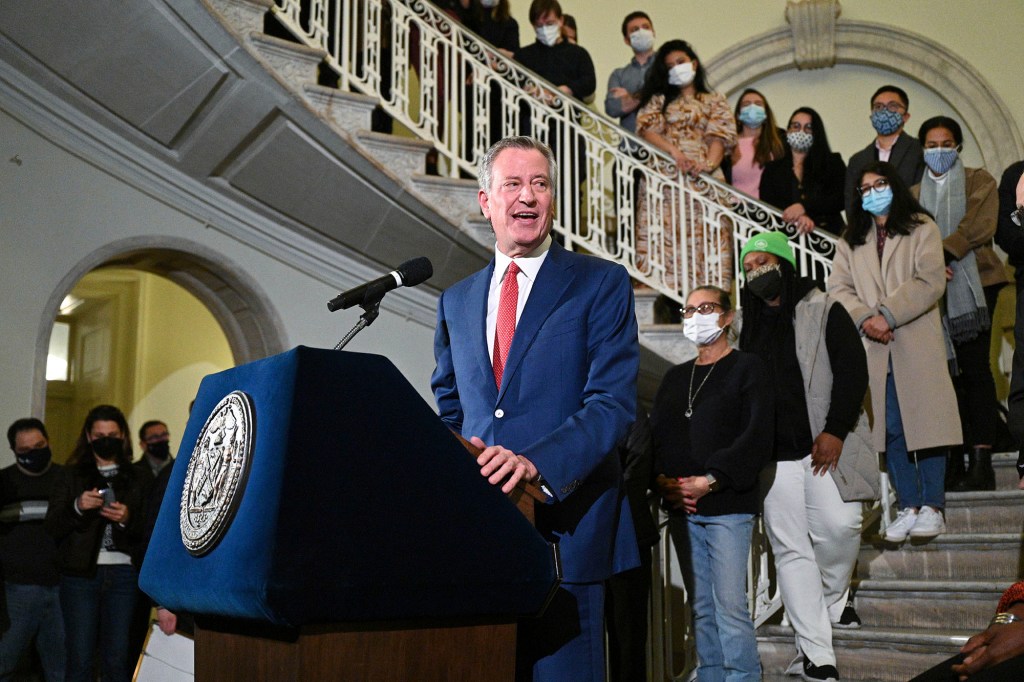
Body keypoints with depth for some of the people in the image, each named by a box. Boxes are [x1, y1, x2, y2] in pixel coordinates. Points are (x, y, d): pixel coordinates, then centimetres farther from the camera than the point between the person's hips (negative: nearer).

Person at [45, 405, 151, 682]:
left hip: (123, 573, 1)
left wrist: (128, 519, -14)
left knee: (116, 660, 2)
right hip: (80, 573, 0)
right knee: (80, 659, -1)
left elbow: (149, 530, 6)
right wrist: (77, 507, -15)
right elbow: (52, 527, 3)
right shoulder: (71, 475, 9)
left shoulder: (138, 478, 10)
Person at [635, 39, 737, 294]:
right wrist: (674, 151, -14)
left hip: (703, 178, 0)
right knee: (665, 232, -13)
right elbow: (647, 129, 4)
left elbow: (719, 137, 6)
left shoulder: (714, 101, 21)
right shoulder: (659, 100, 21)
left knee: (706, 236, -11)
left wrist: (709, 163, -15)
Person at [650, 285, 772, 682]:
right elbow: (655, 434, 12)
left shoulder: (747, 368, 2)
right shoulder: (675, 377, 19)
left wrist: (711, 480, -17)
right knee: (701, 605, 9)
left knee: (730, 604, -8)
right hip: (680, 507, 5)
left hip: (727, 505, -5)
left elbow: (756, 435, -9)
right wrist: (662, 479, -6)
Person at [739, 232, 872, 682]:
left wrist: (835, 430, -10)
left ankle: (833, 599, 20)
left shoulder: (823, 312, 3)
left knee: (840, 526, -13)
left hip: (823, 445, -2)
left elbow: (853, 371, -3)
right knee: (790, 548, 0)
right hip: (771, 454, 2)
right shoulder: (744, 322, 13)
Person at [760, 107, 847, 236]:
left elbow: (841, 199, 2)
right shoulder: (772, 169, 16)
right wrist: (799, 218, -15)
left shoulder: (833, 162, 15)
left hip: (829, 231, 0)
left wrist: (803, 207, -13)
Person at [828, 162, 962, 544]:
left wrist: (887, 315, -15)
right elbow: (839, 287, 7)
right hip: (875, 348, 3)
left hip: (918, 344, -3)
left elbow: (930, 282, -7)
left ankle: (932, 507, 1)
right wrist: (864, 318, -12)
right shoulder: (851, 241, 19)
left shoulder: (922, 229, 6)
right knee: (891, 427, 2)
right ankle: (908, 506, 9)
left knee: (927, 422, -4)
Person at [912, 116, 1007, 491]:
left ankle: (981, 461, -10)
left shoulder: (978, 180, 10)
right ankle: (953, 462, 3)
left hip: (973, 282, -3)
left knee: (974, 368, -9)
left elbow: (979, 227, -6)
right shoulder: (915, 193, 18)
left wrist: (942, 252, -18)